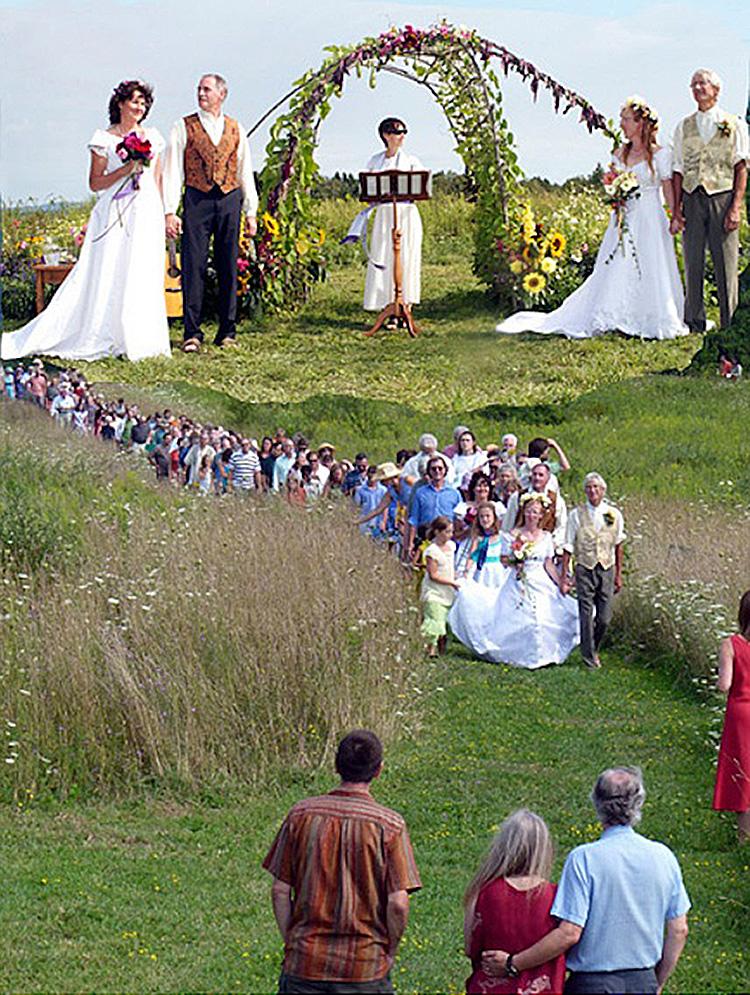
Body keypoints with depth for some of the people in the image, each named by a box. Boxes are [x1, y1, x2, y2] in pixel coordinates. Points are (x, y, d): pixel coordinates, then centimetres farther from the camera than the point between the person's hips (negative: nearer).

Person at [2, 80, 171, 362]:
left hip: (146, 214, 4)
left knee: (144, 276, 1)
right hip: (114, 213, -4)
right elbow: (95, 183, -1)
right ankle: (102, 339, -2)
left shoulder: (152, 137, 13)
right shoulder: (104, 138, 0)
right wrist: (125, 171, -14)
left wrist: (161, 215, 13)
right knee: (107, 275, -6)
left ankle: (140, 340, 4)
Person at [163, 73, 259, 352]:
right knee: (194, 267, -6)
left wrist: (251, 212, 10)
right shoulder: (184, 128, 5)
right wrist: (169, 211, -8)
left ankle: (227, 332, 12)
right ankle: (192, 333, -3)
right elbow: (172, 170, 1)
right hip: (197, 200, -2)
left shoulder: (235, 129, 13)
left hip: (230, 201, 2)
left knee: (228, 268, 5)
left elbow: (245, 172, 15)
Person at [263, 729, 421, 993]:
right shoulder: (389, 825, -9)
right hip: (365, 968, -2)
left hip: (305, 962, 2)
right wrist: (390, 952, 4)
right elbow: (398, 904, -12)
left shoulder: (302, 814, -2)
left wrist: (290, 942, 11)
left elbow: (280, 892, 0)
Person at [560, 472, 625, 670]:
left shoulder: (614, 514, 4)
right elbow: (568, 547, 1)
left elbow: (618, 545, 12)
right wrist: (564, 576, -2)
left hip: (607, 570, 2)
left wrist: (619, 574, 13)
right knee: (586, 615, -4)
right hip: (585, 570, -2)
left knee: (604, 617, 1)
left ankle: (593, 648, 27)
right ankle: (589, 657, 8)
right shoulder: (577, 515, -1)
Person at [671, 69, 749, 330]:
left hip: (723, 197, -2)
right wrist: (676, 210, 4)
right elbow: (678, 171, 13)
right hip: (692, 198, 3)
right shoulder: (684, 127, 14)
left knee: (726, 264, -3)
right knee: (692, 264, 1)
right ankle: (694, 323, 8)